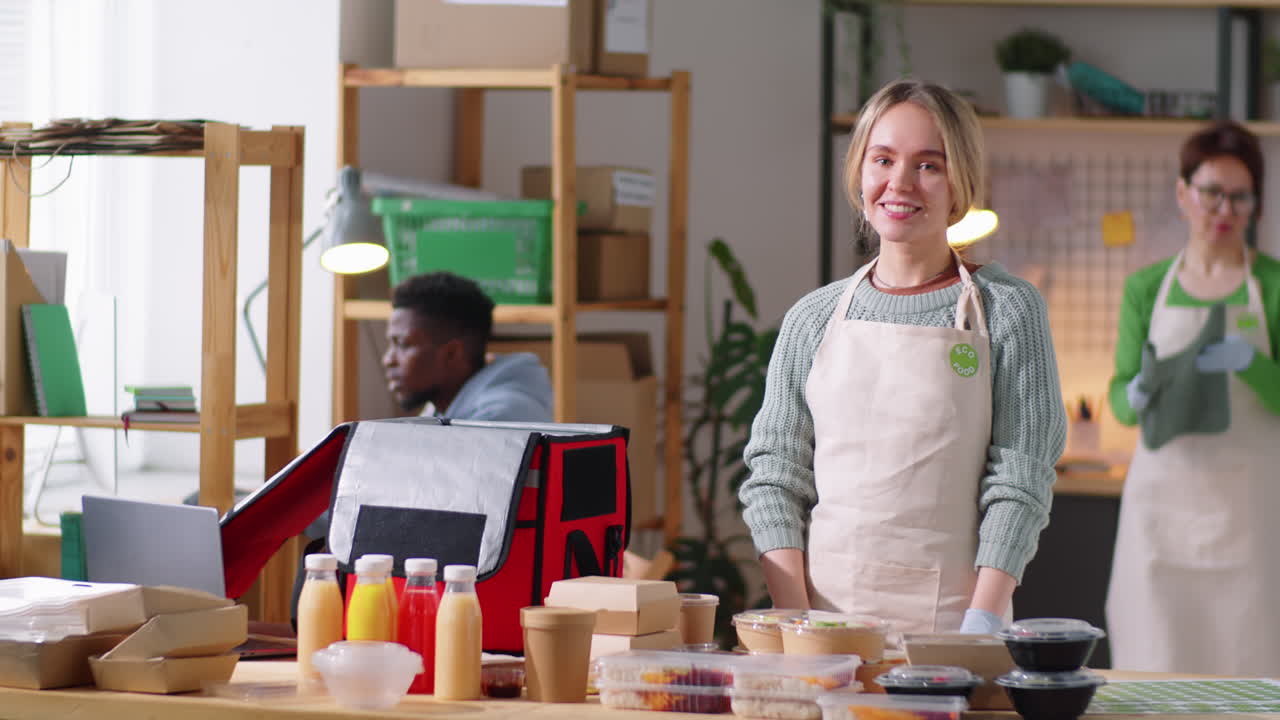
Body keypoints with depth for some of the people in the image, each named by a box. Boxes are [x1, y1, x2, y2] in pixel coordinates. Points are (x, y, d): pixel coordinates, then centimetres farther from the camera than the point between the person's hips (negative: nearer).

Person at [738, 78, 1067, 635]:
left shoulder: (1007, 311, 1)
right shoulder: (814, 319, 8)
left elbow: (1020, 484, -3)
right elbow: (775, 477, 6)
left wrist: (979, 630, -12)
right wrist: (794, 624, -6)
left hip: (951, 617, -2)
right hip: (826, 609, 2)